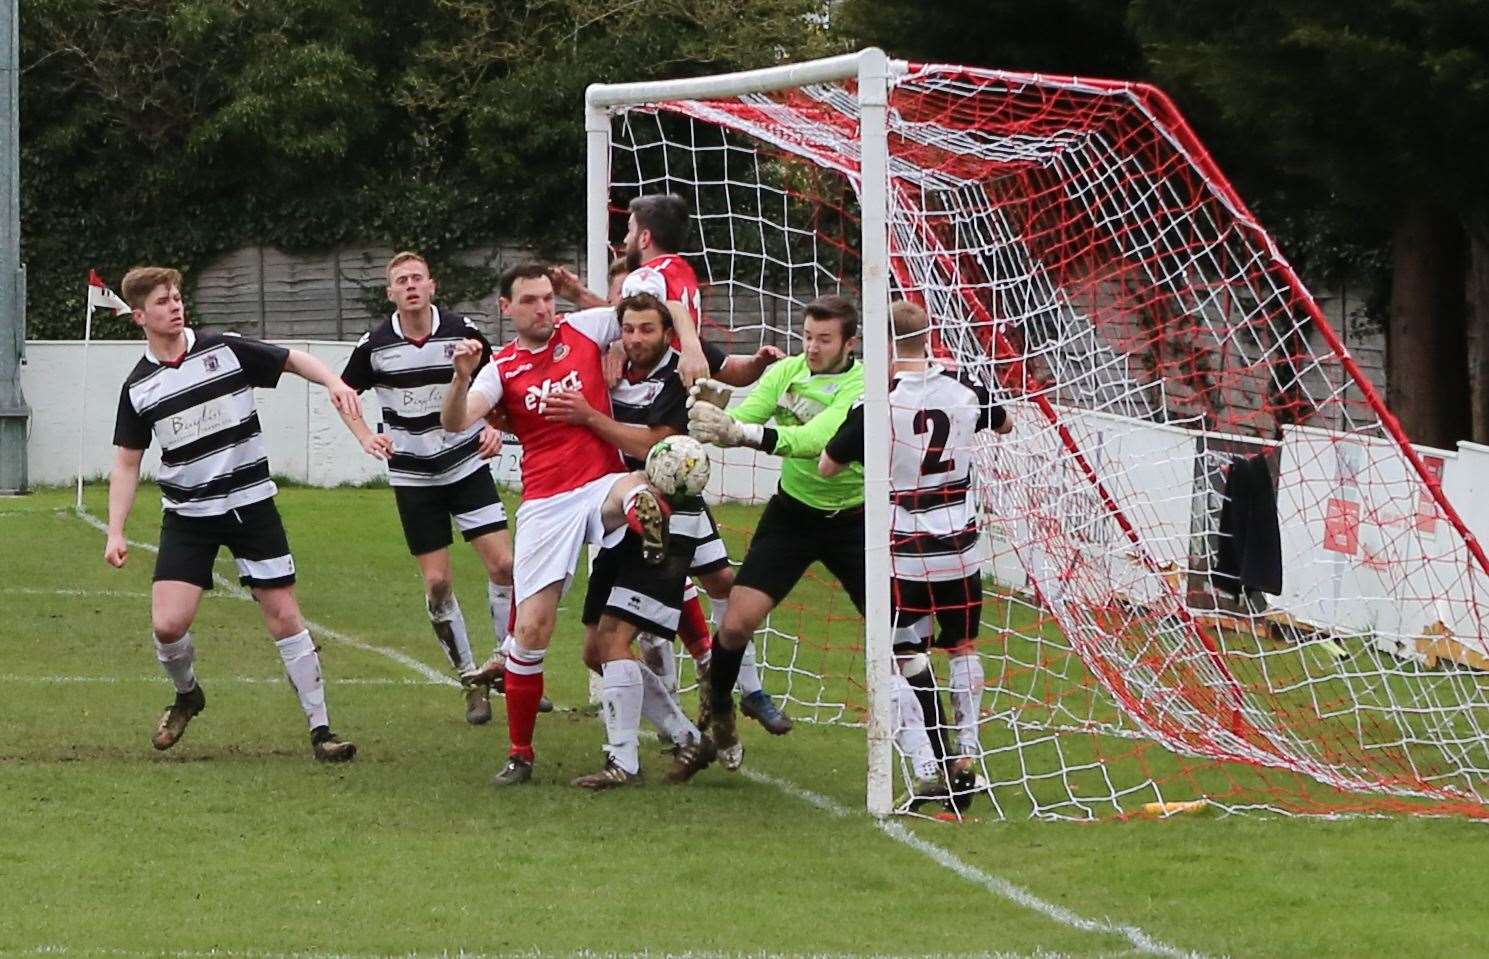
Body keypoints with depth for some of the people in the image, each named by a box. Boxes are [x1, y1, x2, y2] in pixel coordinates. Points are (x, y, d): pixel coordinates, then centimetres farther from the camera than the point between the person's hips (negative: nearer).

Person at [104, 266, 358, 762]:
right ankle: (186, 694, 21)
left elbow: (295, 360, 3)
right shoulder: (138, 386, 0)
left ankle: (320, 730, 4)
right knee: (168, 624, -12)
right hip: (187, 516, 1)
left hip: (250, 504, -1)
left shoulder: (225, 350, -5)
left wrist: (333, 382, -16)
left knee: (284, 615, -3)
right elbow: (127, 462, 6)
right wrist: (115, 532, -2)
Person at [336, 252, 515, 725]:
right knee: (437, 582, -1)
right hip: (413, 476, 0)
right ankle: (471, 682, 13)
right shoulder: (375, 345, -8)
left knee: (503, 563, -10)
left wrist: (495, 427, -8)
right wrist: (366, 437, -7)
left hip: (467, 465, 0)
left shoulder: (462, 332, -9)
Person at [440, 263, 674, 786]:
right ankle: (520, 753, 7)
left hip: (602, 485, 0)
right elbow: (455, 422, -10)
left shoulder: (584, 329, 5)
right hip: (545, 504, 0)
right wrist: (462, 376, -29)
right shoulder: (502, 368, 6)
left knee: (637, 489, -39)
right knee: (531, 630, -4)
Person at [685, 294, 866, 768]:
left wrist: (739, 432, -50)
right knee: (737, 623, -8)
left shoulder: (862, 387, -22)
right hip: (793, 511, 3)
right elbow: (742, 420, -17)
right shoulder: (786, 372, -7)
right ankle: (718, 716, 18)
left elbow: (813, 440, -37)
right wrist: (716, 414, -41)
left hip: (853, 519, -3)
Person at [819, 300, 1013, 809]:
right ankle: (966, 756, 25)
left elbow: (827, 466, -6)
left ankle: (926, 767, -8)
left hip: (904, 552, -4)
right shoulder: (964, 391, -1)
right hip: (960, 547, 4)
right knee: (963, 646, 21)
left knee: (899, 659, 3)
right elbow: (1004, 423, 22)